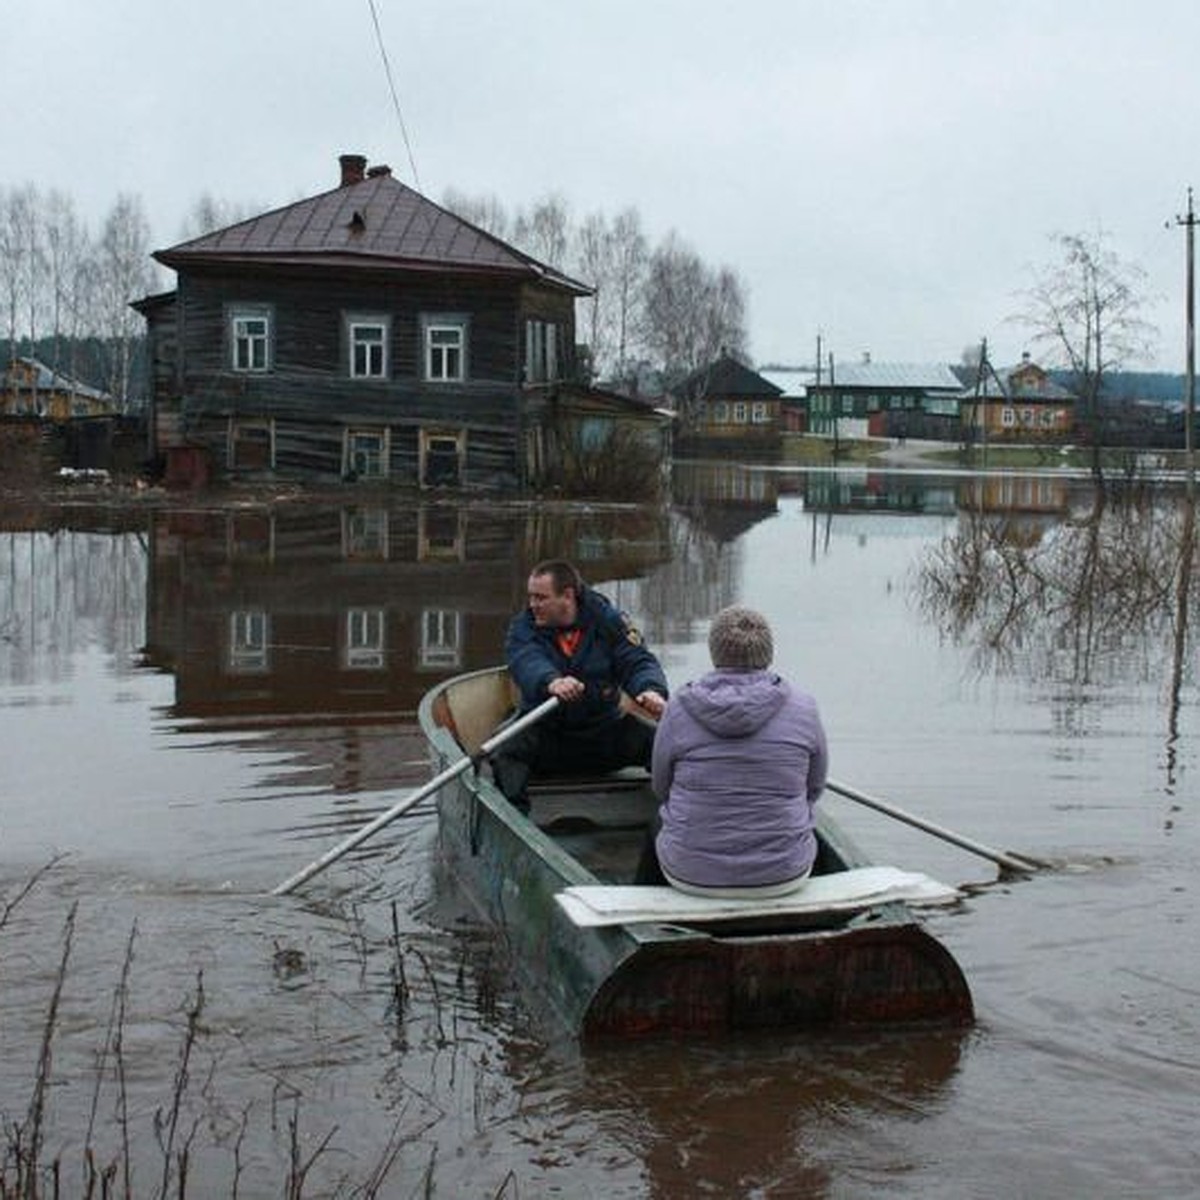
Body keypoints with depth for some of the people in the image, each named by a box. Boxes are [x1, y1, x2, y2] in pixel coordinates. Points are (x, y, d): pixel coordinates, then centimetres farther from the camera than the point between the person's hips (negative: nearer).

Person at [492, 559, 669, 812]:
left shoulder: (609, 620, -3)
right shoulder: (523, 627, -5)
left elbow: (639, 661, -12)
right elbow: (527, 661, -26)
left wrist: (651, 691, -37)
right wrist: (551, 681, -51)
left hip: (604, 727, 0)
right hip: (545, 729, 0)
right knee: (507, 753, -29)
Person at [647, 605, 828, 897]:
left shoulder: (679, 709, -9)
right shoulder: (803, 708, -7)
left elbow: (661, 787, 4)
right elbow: (815, 787, 5)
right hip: (783, 876, 1)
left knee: (659, 817, 32)